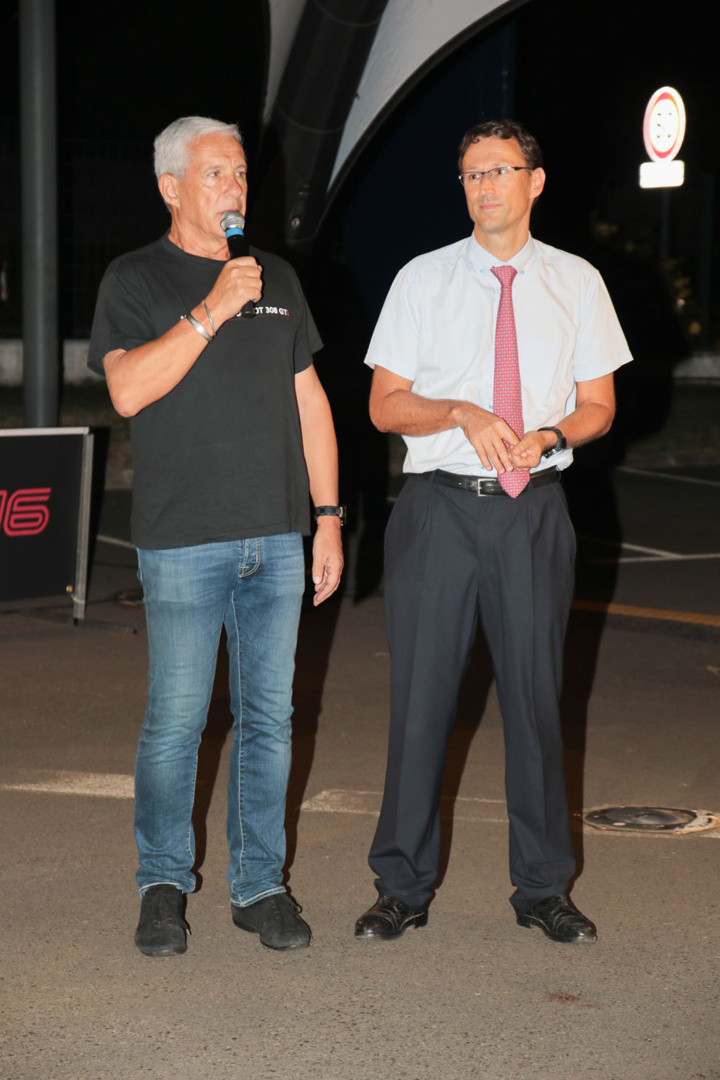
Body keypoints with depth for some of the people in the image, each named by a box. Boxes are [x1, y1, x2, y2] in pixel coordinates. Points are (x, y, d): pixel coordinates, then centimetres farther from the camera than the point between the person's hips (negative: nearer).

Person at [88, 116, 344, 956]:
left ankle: (259, 885, 18)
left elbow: (309, 402, 16)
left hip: (276, 539, 4)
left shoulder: (276, 279, 14)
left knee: (269, 717, 7)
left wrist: (328, 518, 11)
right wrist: (212, 310, -20)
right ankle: (163, 885, 16)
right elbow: (129, 390, -16)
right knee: (175, 721, -1)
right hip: (183, 541, -4)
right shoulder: (135, 281, 0)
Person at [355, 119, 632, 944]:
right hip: (441, 506, -1)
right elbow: (385, 405, 3)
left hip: (533, 509, 1)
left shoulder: (576, 283, 7)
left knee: (536, 695, 6)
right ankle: (403, 887, 14)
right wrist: (465, 415, -15)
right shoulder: (422, 281, 4)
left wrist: (550, 434, -13)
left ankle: (543, 888, 19)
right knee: (421, 695, 2)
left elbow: (598, 406, 9)